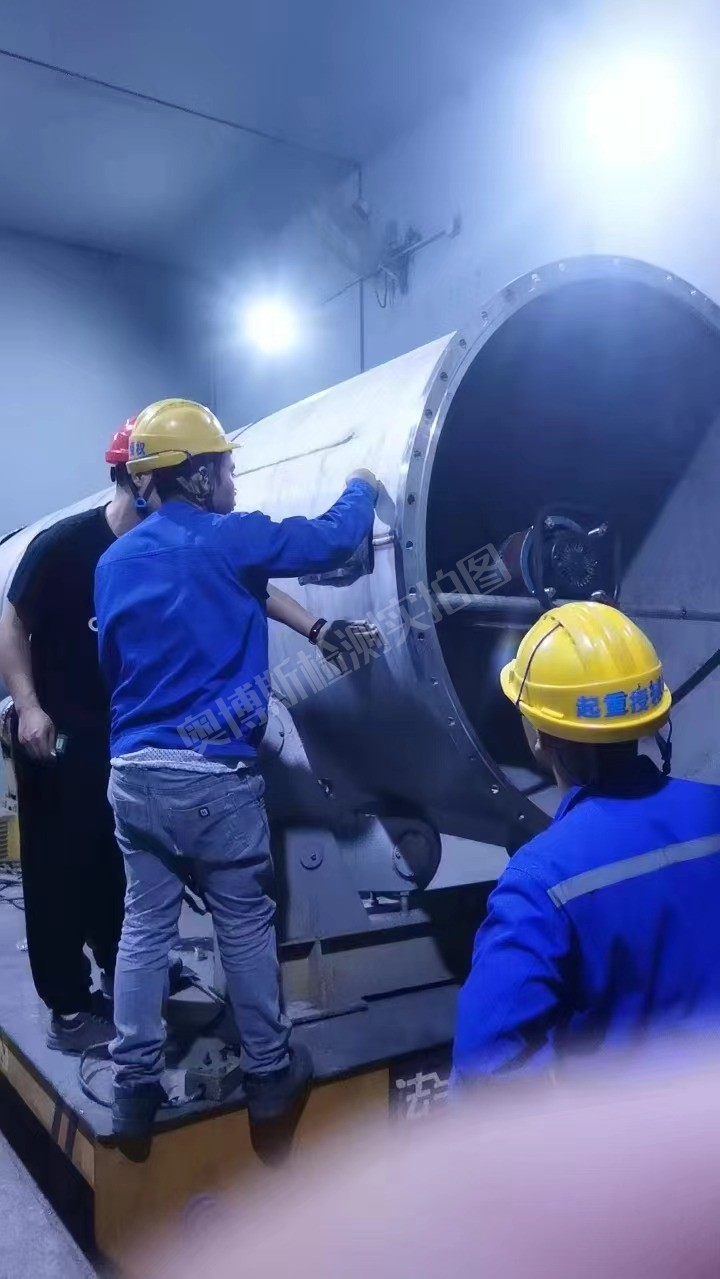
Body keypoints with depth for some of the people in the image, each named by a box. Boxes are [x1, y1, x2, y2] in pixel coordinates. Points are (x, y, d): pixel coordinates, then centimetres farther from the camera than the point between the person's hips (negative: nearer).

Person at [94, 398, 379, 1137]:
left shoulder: (115, 561, 9)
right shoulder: (227, 541, -10)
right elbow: (334, 540, -4)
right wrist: (361, 488, 15)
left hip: (131, 771, 6)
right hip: (211, 774, -6)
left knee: (143, 926, 15)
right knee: (246, 926, 10)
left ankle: (133, 1087, 22)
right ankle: (270, 1074, 25)